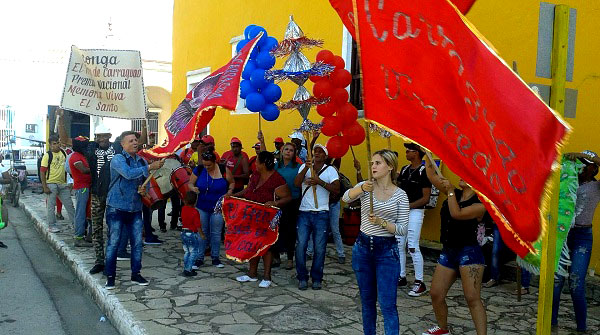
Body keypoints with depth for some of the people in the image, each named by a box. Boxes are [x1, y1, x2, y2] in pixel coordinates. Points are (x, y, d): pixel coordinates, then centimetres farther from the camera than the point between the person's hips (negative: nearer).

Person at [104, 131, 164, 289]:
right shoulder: (118, 159, -9)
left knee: (137, 242, 8)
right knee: (113, 242, -1)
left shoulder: (141, 161, 9)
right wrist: (150, 167, -28)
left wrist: (143, 188, -3)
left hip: (135, 208, 6)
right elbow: (129, 174, -27)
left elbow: (145, 180, 20)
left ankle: (135, 274, 21)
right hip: (117, 207, -5)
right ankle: (110, 276, 11)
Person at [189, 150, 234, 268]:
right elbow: (190, 183, 3)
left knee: (216, 233, 7)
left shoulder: (224, 170, -9)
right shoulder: (198, 170, -6)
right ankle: (199, 258, 17)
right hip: (201, 207, 1)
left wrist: (229, 191, -13)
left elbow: (232, 182, 5)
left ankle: (215, 258, 20)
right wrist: (193, 188, -19)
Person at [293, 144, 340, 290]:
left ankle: (316, 278, 18)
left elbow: (336, 189, -10)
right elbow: (296, 183, -7)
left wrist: (319, 181, -20)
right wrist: (306, 168, -19)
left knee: (319, 248, 3)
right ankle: (302, 278, 12)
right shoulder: (304, 167, 9)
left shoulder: (330, 170, 3)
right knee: (301, 246, -2)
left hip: (321, 214, -1)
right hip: (304, 213, 1)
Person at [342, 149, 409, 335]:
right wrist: (362, 189, -41)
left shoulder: (400, 195, -4)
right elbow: (346, 198, -22)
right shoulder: (365, 186, -1)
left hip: (387, 251, -2)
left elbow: (403, 229, -7)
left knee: (387, 304, -4)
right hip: (363, 248, 3)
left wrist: (382, 222, -23)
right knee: (367, 300, 15)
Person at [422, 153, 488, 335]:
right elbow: (432, 177, 7)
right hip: (448, 252, 7)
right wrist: (427, 154, 1)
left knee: (472, 298, -12)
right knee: (436, 294, 9)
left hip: (469, 252, -7)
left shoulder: (480, 205, -10)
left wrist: (450, 191, -17)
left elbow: (456, 214, -25)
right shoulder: (455, 193, 8)